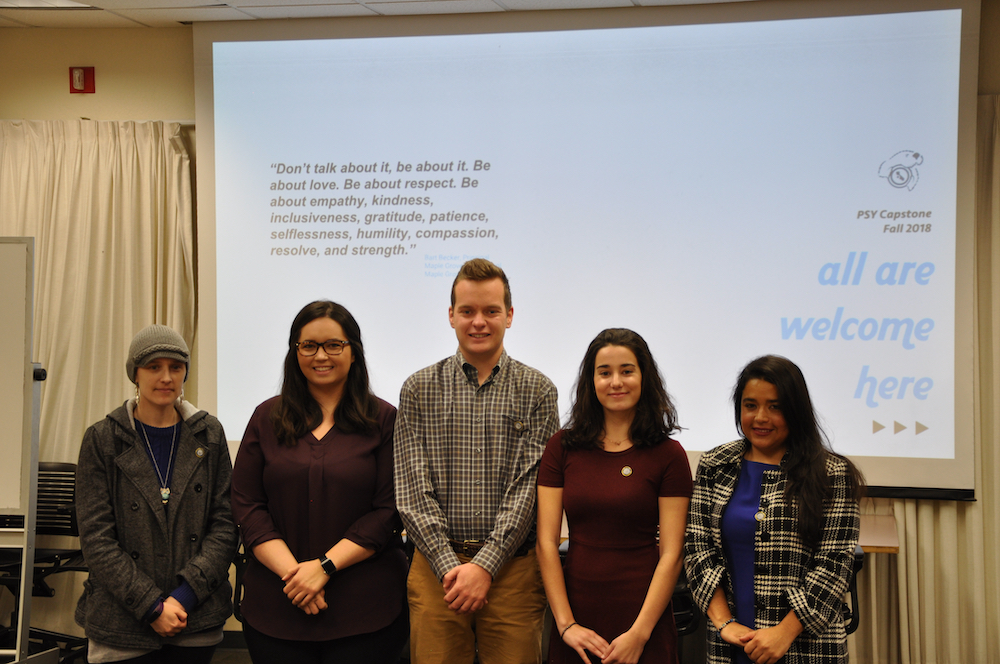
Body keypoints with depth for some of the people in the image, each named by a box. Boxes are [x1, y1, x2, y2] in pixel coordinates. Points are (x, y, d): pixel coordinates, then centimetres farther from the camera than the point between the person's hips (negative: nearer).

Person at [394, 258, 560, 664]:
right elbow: (413, 489, 0)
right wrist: (449, 565, -10)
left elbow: (529, 487, -5)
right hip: (436, 568, 1)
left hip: (512, 568, -1)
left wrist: (486, 564, -13)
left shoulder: (537, 392, 3)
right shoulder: (419, 390, 6)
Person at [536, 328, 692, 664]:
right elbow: (546, 542, -1)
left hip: (643, 617, -2)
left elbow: (670, 554, -6)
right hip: (577, 612, 2)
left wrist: (639, 634, -13)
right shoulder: (562, 447, 2)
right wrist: (566, 624, -7)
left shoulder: (669, 456, -3)